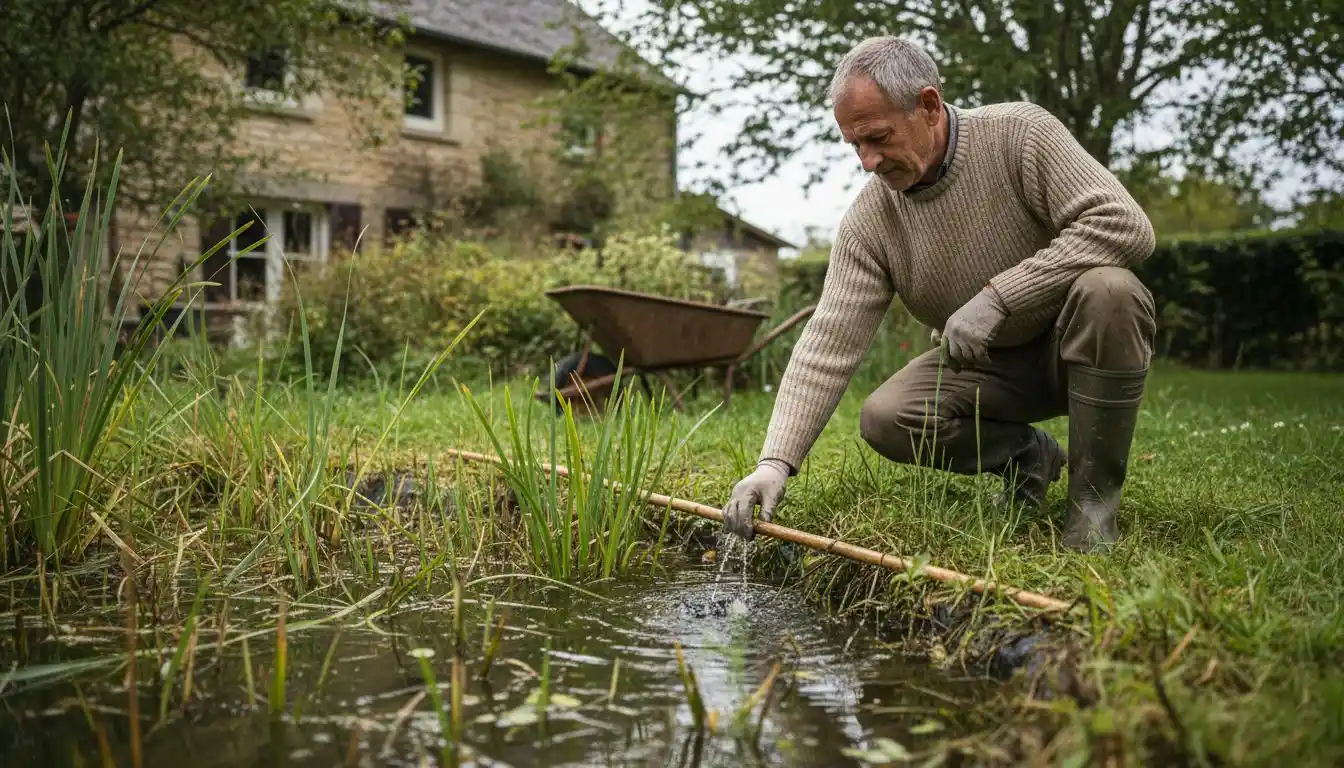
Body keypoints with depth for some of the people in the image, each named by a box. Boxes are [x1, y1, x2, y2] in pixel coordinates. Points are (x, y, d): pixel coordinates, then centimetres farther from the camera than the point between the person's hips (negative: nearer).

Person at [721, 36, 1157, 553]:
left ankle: (1093, 496, -16)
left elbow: (1125, 225, -29)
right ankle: (1026, 457, 6)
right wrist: (776, 462, -28)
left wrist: (997, 294, -33)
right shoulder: (868, 220, -12)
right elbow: (827, 346, -17)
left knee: (1107, 288, -34)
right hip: (982, 366, 3)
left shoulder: (1020, 134, -19)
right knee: (883, 419, -21)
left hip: (1074, 349, -2)